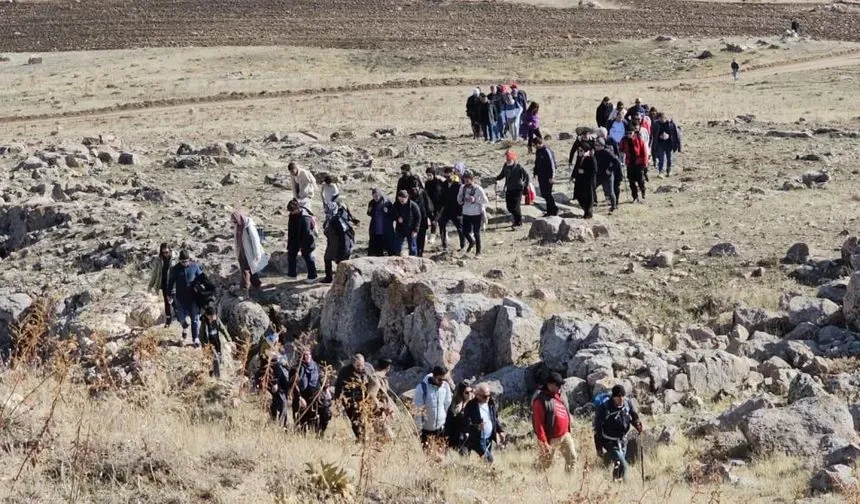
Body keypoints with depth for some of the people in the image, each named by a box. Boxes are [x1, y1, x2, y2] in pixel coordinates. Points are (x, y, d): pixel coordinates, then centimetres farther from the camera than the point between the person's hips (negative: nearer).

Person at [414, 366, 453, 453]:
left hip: (440, 428, 3)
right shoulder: (422, 387, -19)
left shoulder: (445, 386, -7)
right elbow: (418, 410, -15)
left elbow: (447, 405, 5)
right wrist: (419, 429, -13)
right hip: (425, 429, -3)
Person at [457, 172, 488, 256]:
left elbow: (486, 201, -11)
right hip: (466, 214, 4)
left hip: (477, 214, -4)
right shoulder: (462, 188, 0)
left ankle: (478, 250, 19)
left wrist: (475, 200, -23)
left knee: (476, 233, 1)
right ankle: (472, 242, 36)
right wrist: (461, 200, -9)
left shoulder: (478, 189, -13)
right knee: (465, 232, 4)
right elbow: (459, 198, 14)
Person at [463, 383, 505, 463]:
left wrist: (500, 431, 8)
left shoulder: (491, 403, 8)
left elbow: (496, 419, 19)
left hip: (489, 439, 6)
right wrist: (476, 427, -32)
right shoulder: (471, 406, -11)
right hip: (478, 440, -6)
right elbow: (467, 422, -15)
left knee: (490, 460, 10)